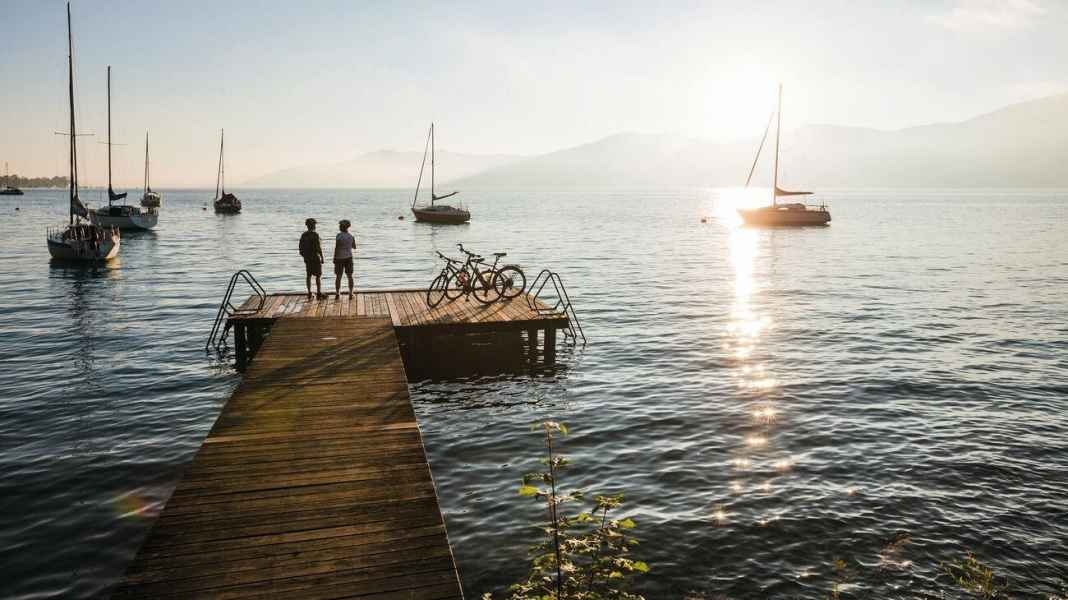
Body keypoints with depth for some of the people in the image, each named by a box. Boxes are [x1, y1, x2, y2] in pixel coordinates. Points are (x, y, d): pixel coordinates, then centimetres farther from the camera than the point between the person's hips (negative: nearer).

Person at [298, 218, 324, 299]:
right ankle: (318, 293, -2)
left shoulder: (303, 235, 5)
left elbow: (301, 247, 9)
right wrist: (322, 257, -11)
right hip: (315, 257, -6)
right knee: (318, 276, 0)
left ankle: (309, 293, 9)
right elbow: (318, 247, -18)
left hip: (307, 258, 6)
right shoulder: (315, 235, -15)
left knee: (308, 275, 9)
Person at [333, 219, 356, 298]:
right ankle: (350, 293, 6)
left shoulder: (339, 235, -14)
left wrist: (334, 258, -7)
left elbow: (336, 247, -15)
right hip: (348, 257, 3)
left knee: (338, 276, 6)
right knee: (349, 276, 8)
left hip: (339, 258, -3)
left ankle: (337, 293, 7)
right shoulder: (351, 236, 0)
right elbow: (354, 247, 12)